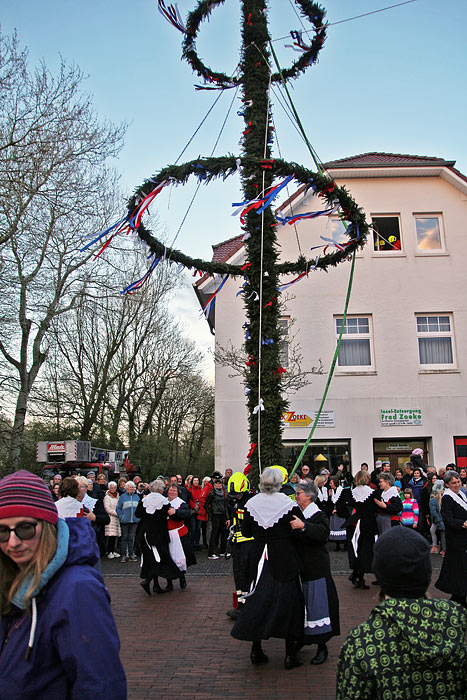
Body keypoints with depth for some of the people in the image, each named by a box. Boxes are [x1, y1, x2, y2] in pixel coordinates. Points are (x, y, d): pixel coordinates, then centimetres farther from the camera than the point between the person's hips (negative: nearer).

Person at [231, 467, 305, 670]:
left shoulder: (251, 503, -3)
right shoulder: (288, 504, -11)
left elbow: (246, 532, 5)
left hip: (260, 557, 3)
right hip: (284, 560, -2)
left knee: (258, 601, 13)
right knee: (288, 601, 8)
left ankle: (256, 651, 19)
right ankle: (290, 655, 13)